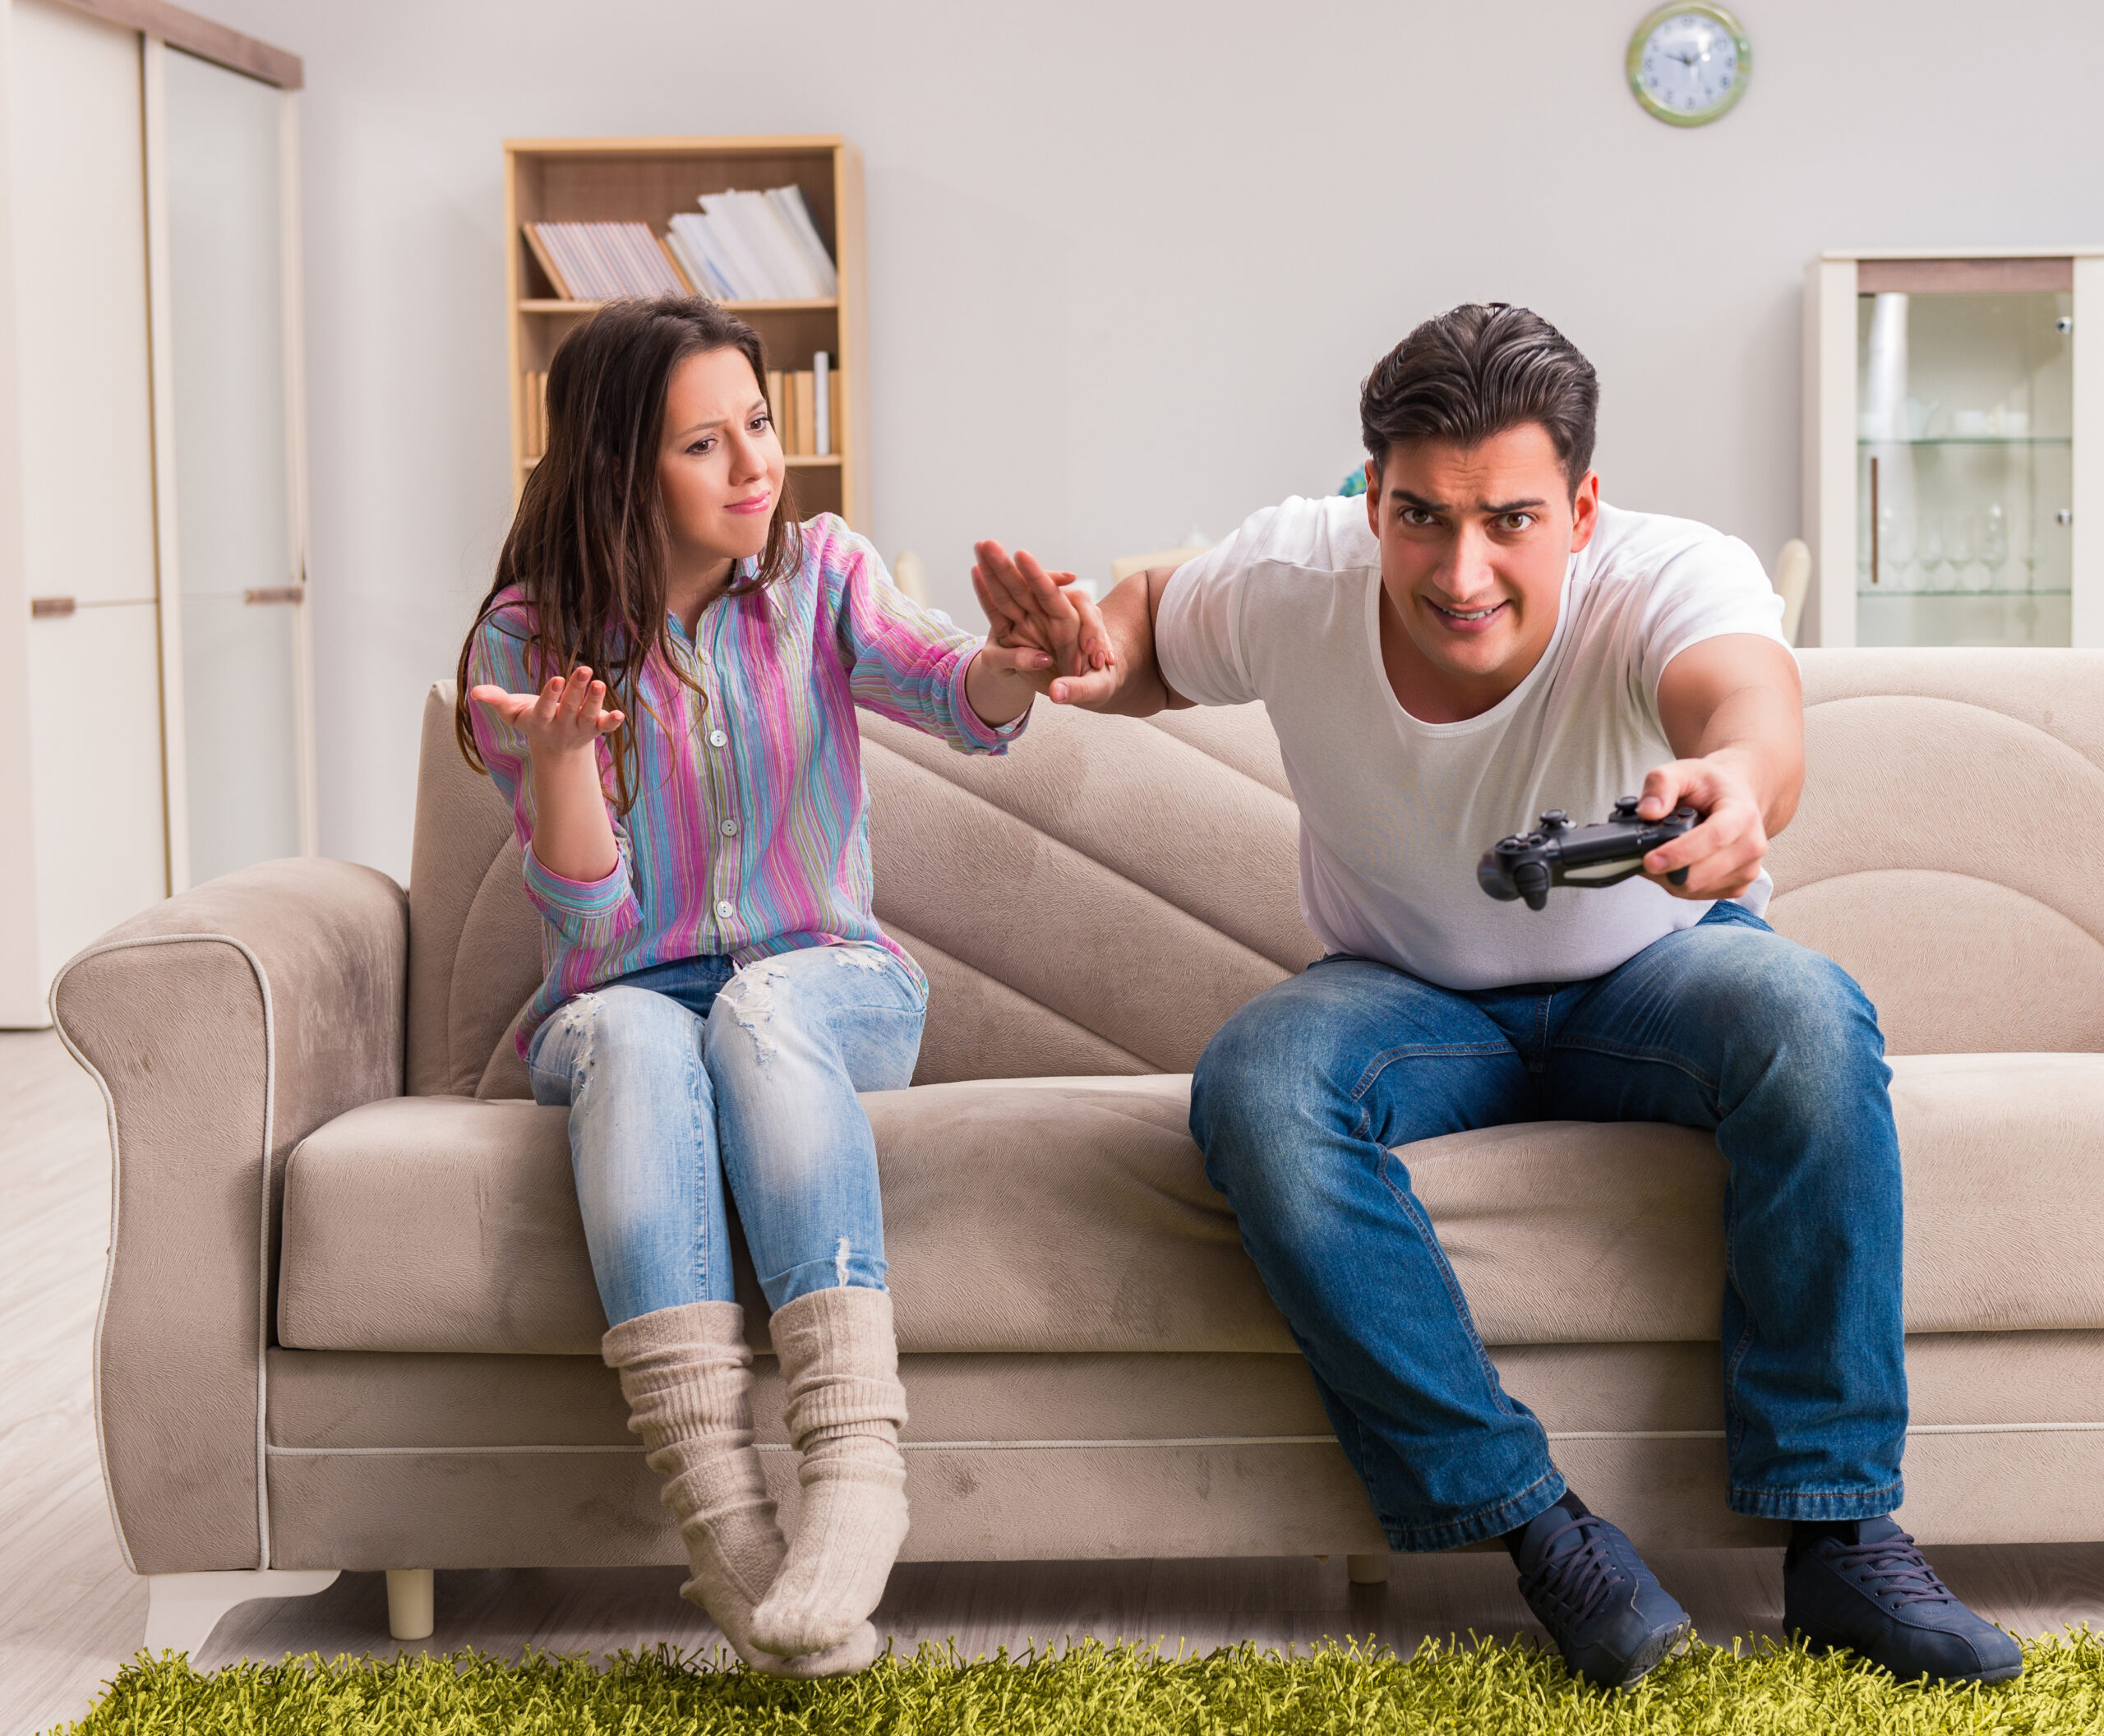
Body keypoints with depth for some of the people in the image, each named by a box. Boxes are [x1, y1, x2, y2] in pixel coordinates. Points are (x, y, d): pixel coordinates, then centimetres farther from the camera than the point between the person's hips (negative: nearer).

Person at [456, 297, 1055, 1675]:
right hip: (625, 996, 0)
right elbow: (587, 909, -7)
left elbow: (952, 695, -18)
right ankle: (724, 1521, -49)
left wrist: (1015, 662, -41)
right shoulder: (532, 633, -2)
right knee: (635, 1039, -36)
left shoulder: (818, 570, 2)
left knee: (763, 1009, -35)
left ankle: (857, 1459, -47)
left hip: (831, 982, 1)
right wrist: (562, 749, -26)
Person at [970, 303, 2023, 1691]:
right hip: (1409, 995, 1)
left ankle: (1840, 1532, -24)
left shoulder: (1673, 578, -28)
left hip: (1651, 976, -1)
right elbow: (1152, 620, 3)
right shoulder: (1289, 581, -19)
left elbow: (1749, 689, -52)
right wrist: (1092, 658, -22)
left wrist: (1737, 775, -77)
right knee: (1253, 1084, -32)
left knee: (1807, 1014, -35)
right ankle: (1536, 1523, -25)